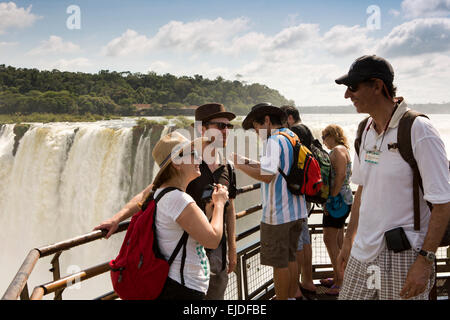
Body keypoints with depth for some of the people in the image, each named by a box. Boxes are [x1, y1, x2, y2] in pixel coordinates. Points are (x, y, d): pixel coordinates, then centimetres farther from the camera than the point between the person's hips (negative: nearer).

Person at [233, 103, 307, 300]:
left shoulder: (275, 141, -15)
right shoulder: (292, 137, 13)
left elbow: (267, 175, -29)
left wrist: (240, 166, -19)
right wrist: (251, 163, 12)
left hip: (278, 214, -9)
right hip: (296, 211, 9)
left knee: (279, 263, 2)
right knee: (290, 259, 18)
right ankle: (291, 296, 28)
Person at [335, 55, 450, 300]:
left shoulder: (418, 131, -15)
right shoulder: (366, 131, 7)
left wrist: (424, 261, -19)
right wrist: (348, 240, 17)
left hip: (403, 259, -6)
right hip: (363, 252, 7)